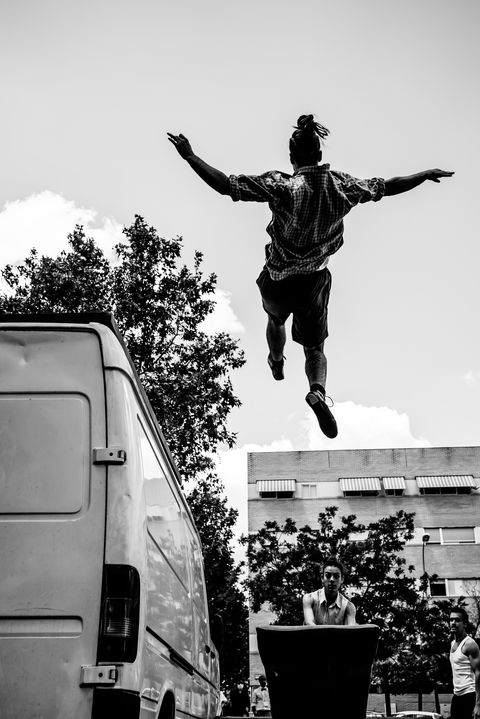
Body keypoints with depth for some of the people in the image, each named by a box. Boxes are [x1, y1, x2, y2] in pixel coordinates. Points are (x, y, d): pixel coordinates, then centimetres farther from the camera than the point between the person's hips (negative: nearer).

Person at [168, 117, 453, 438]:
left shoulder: (282, 185, -22)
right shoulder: (342, 185, -10)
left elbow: (225, 185, -27)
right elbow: (389, 186, 4)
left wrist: (190, 156, -19)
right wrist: (427, 174, 20)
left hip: (277, 281, -2)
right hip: (315, 281, 2)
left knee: (276, 318, 32)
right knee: (315, 348, 14)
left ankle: (277, 363, 59)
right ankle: (318, 390, -17)